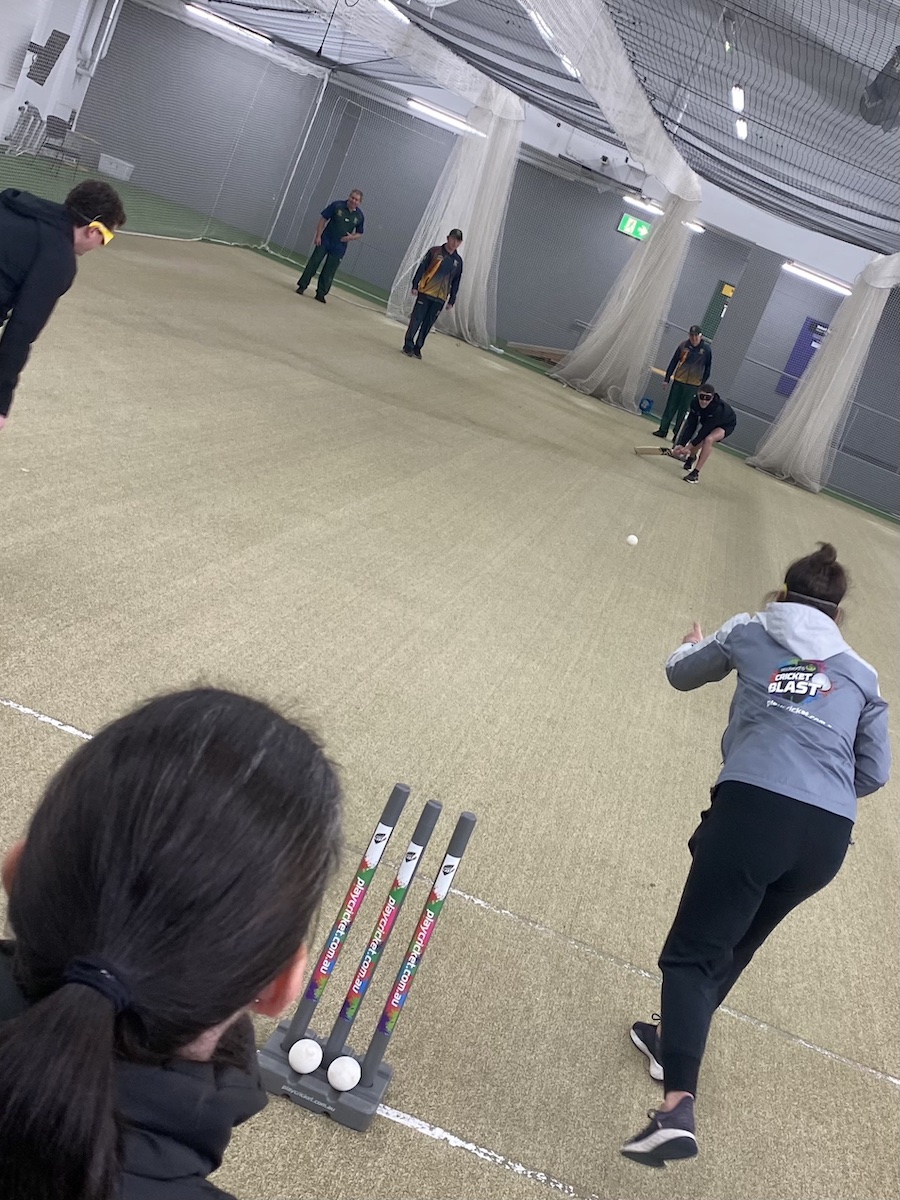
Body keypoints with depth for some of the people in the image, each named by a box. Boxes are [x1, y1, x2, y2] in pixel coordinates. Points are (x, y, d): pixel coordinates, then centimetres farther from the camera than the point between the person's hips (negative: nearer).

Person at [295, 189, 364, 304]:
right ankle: (302, 286, 11)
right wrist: (318, 235, -9)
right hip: (325, 241, -1)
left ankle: (321, 293, 11)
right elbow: (323, 219, -4)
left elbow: (359, 234, 9)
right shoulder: (336, 205, -9)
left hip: (339, 248, 1)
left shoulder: (359, 216, -3)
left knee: (329, 272, 3)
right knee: (313, 263, 1)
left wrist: (351, 237, -12)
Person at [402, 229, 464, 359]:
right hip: (425, 293, -3)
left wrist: (452, 301, 9)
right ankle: (408, 345, 5)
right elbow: (421, 268, -2)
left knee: (427, 325, 6)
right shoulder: (435, 251, -1)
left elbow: (456, 283, 12)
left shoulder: (458, 261, 8)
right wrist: (415, 286, -7)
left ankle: (417, 348, 15)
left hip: (440, 298, 3)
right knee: (416, 320, -3)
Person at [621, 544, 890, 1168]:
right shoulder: (861, 673, 21)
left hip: (754, 807, -4)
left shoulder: (749, 632, 14)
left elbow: (680, 674, 30)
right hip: (830, 835, 5)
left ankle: (679, 1107, -22)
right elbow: (875, 772, 18)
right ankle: (676, 1041, 41)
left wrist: (694, 643, 52)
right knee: (733, 945, 24)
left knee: (692, 952, -3)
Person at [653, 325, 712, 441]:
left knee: (682, 410, 2)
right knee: (670, 407, 4)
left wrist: (702, 385, -1)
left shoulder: (707, 349, -5)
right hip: (678, 381, 2)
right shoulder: (683, 346, -3)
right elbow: (673, 362, 3)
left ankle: (676, 433, 8)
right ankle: (663, 430, 11)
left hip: (693, 385, -2)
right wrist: (667, 379, 2)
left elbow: (708, 368, 1)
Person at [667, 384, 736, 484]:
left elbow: (705, 430, -37)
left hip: (726, 425, -6)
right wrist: (681, 444, -31)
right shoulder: (695, 402, -27)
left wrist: (689, 446, -37)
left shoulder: (718, 408, -42)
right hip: (707, 421, 6)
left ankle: (696, 473, -27)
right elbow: (690, 425, -23)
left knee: (709, 439, -31)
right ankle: (691, 457, 39)